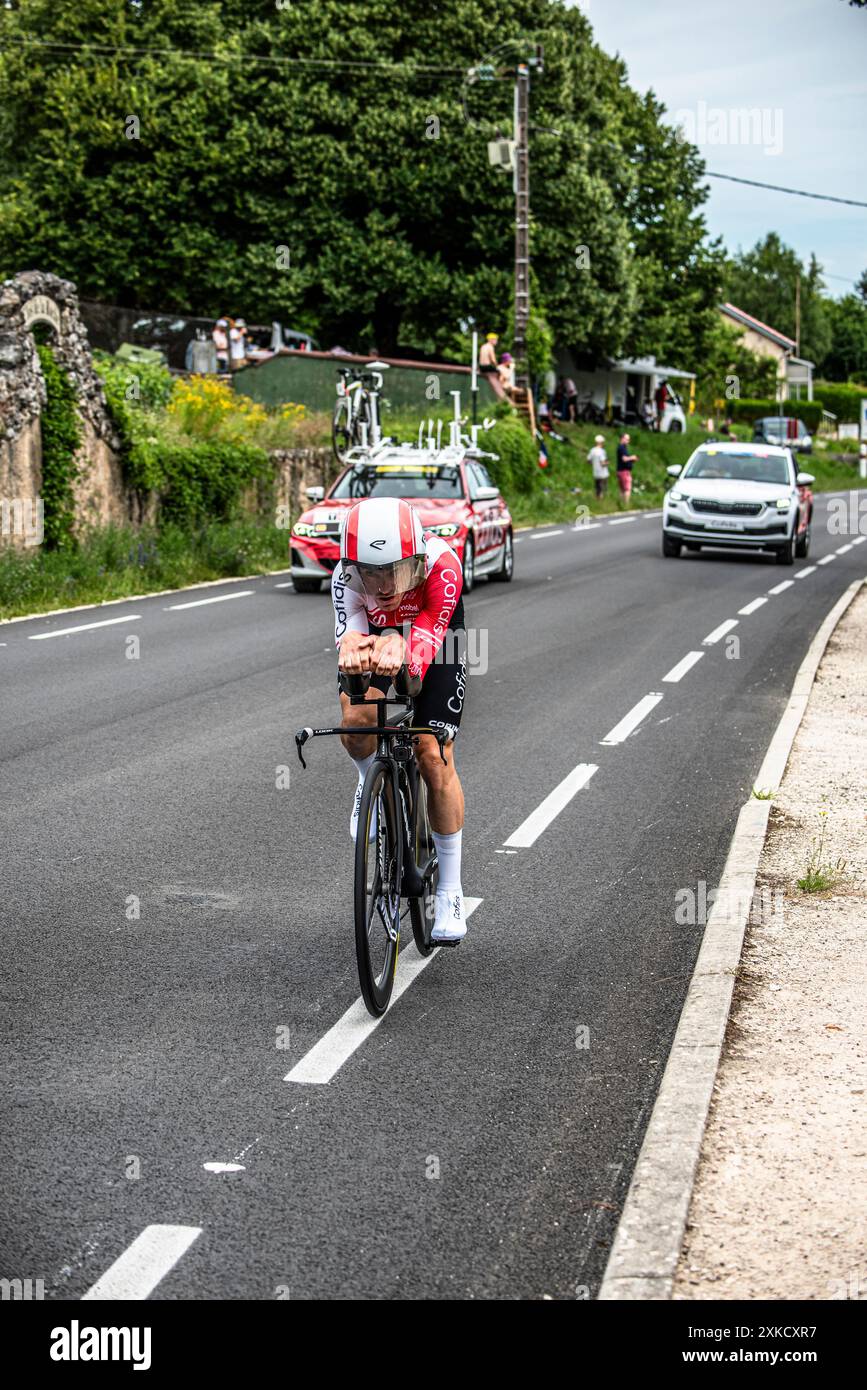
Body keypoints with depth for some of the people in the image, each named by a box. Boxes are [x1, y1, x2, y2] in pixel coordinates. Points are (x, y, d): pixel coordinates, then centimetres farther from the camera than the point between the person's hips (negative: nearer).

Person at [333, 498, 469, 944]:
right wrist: (352, 651, -68)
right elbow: (350, 633, -43)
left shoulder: (441, 565, -39)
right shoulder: (346, 574, -32)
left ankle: (450, 890, 3)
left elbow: (425, 640, -46)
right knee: (356, 722, -29)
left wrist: (401, 652, -70)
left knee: (434, 757, -11)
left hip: (438, 644, -2)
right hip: (380, 639, 2)